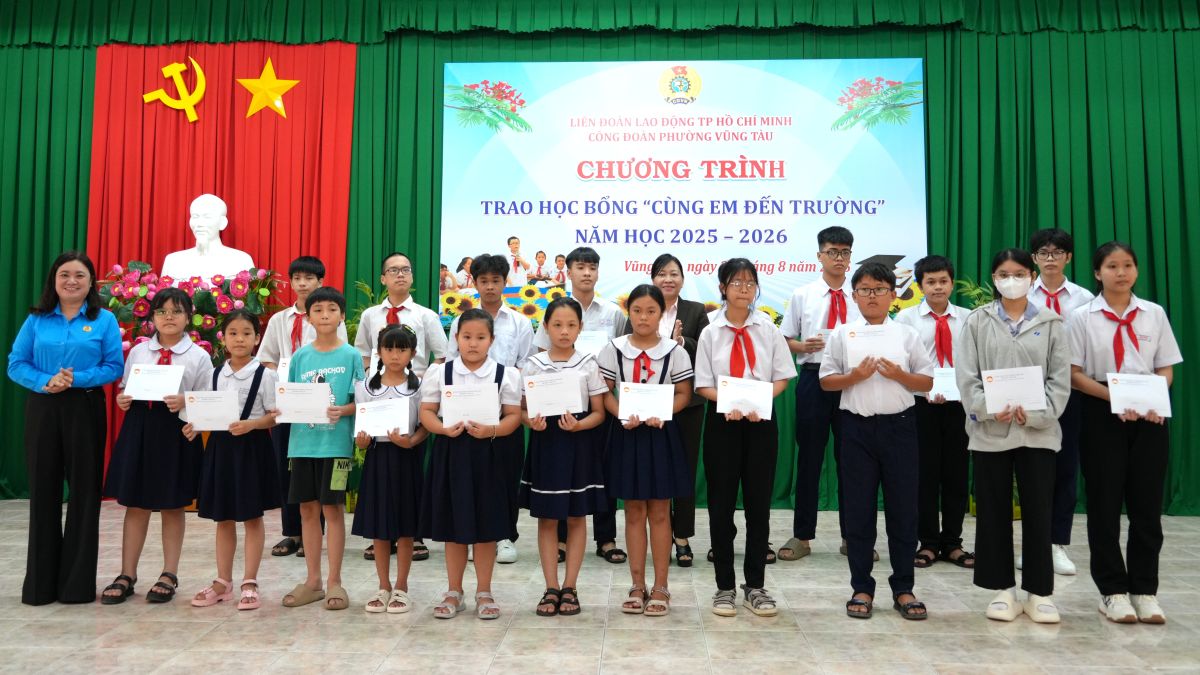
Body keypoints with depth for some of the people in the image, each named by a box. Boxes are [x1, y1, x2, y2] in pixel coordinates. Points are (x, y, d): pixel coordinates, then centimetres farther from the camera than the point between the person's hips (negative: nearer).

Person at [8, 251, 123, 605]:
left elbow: (114, 367, -3)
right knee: (43, 489, 4)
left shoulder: (105, 320, 1)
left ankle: (78, 581, 14)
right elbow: (16, 364, 3)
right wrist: (46, 382, -14)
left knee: (84, 489, 3)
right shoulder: (37, 319, 6)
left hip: (85, 410, -1)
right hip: (42, 410, 2)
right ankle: (40, 581, 16)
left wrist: (76, 380, -17)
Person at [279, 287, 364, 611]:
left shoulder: (351, 355, -1)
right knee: (308, 508, 9)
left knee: (332, 508, 1)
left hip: (336, 442, -3)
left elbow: (361, 401, -3)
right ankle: (312, 581, 21)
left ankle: (334, 582, 11)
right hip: (303, 442, 4)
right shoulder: (300, 356, 8)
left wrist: (344, 410, -21)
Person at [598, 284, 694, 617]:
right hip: (626, 432, 1)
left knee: (659, 512, 4)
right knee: (634, 511, 7)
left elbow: (683, 394, 0)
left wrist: (661, 414, -16)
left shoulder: (674, 351, -1)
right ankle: (637, 586, 17)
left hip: (661, 434, -1)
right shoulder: (613, 349, 0)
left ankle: (660, 587, 14)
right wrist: (623, 415, -16)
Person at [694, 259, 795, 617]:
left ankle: (755, 586, 21)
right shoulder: (710, 333, -1)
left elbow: (782, 377, 3)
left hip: (761, 421, 1)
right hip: (722, 421, -1)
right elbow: (703, 385, -1)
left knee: (759, 503, 7)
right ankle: (725, 586, 19)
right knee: (721, 504, 5)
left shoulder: (769, 329, 2)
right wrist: (728, 403, -20)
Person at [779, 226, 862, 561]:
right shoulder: (802, 295, 6)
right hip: (813, 378, 0)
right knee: (809, 457, 5)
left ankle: (851, 535, 22)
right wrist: (803, 346, -13)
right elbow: (785, 340, 7)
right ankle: (802, 536, 16)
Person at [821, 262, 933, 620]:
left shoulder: (906, 335, 5)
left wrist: (899, 375, -12)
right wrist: (855, 376, -14)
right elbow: (826, 380, 3)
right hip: (858, 426, 0)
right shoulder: (842, 335, 4)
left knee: (903, 507, 5)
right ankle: (862, 588, 17)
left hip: (899, 426, 1)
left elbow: (927, 381, 6)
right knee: (858, 509, 6)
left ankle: (903, 588, 18)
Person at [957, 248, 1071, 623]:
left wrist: (1036, 414, -12)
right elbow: (966, 376, 0)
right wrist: (988, 410, -15)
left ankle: (1039, 592, 15)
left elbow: (1061, 377, 2)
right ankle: (1003, 589, 16)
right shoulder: (977, 322, 5)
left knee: (1038, 512, 3)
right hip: (990, 431, 0)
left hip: (1038, 431, 0)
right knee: (994, 512, 5)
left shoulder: (1050, 323, 7)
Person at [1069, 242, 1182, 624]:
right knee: (1105, 503, 2)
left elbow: (1166, 368, 8)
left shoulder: (1154, 314, 7)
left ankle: (1144, 590, 16)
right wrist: (1113, 396, -17)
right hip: (1102, 414, -2)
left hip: (1150, 416, 2)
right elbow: (1074, 374, -3)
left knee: (1147, 503, 4)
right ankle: (1114, 590, 13)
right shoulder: (1083, 317, -1)